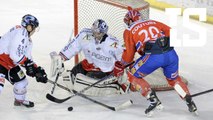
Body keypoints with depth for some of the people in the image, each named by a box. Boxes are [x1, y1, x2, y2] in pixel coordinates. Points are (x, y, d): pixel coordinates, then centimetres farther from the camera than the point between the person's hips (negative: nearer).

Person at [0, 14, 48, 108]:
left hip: (10, 63, 10)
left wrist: (37, 70, 1)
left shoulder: (28, 40, 13)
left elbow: (28, 58, 13)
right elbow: (14, 53, -27)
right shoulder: (20, 32, -19)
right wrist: (27, 63, -21)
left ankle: (19, 100, 43)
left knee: (21, 81, 18)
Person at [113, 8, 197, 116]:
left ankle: (153, 100, 3)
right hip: (171, 53, 5)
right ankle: (189, 102, 21)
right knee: (173, 78, 31)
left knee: (133, 76, 17)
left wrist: (120, 65, 29)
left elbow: (129, 55, 13)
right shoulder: (153, 23, 27)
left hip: (153, 57, -5)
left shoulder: (129, 31, 16)